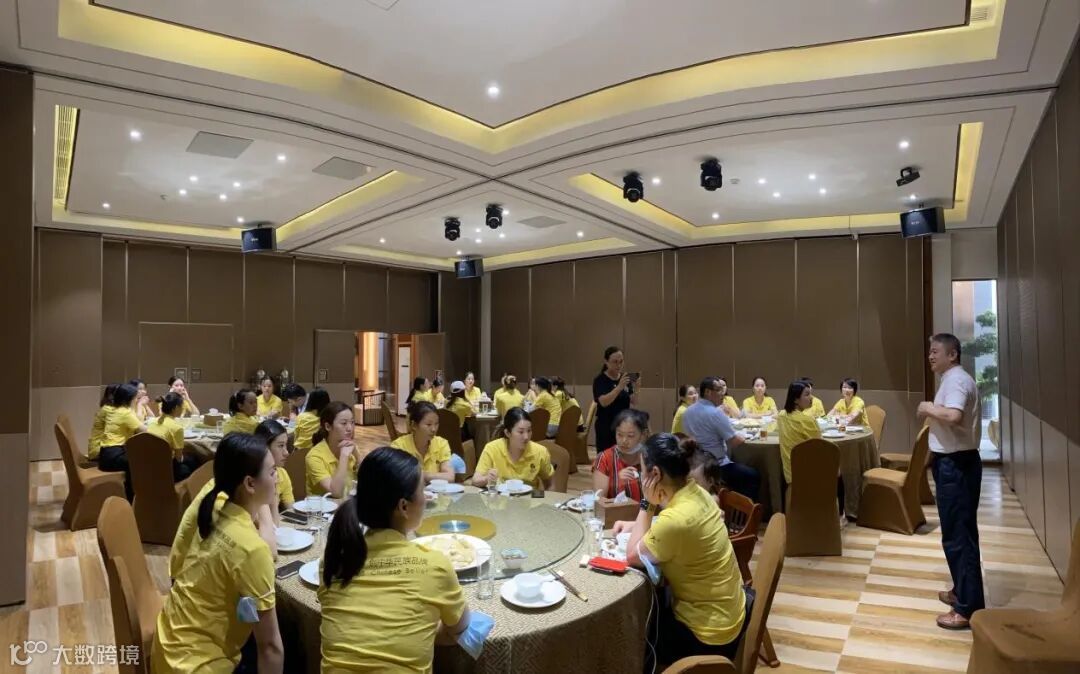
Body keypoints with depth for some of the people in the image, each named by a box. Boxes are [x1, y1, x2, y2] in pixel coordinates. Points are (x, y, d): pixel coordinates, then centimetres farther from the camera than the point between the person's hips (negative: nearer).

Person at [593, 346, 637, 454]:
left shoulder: (626, 378, 7)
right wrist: (619, 387, -33)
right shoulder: (600, 380, -8)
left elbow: (634, 401, -1)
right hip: (606, 427, -4)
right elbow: (603, 402, -23)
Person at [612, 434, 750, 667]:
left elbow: (633, 557, -17)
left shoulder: (677, 518, -34)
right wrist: (635, 525, 4)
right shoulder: (694, 493, -8)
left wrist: (647, 504, -17)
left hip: (708, 633, -7)